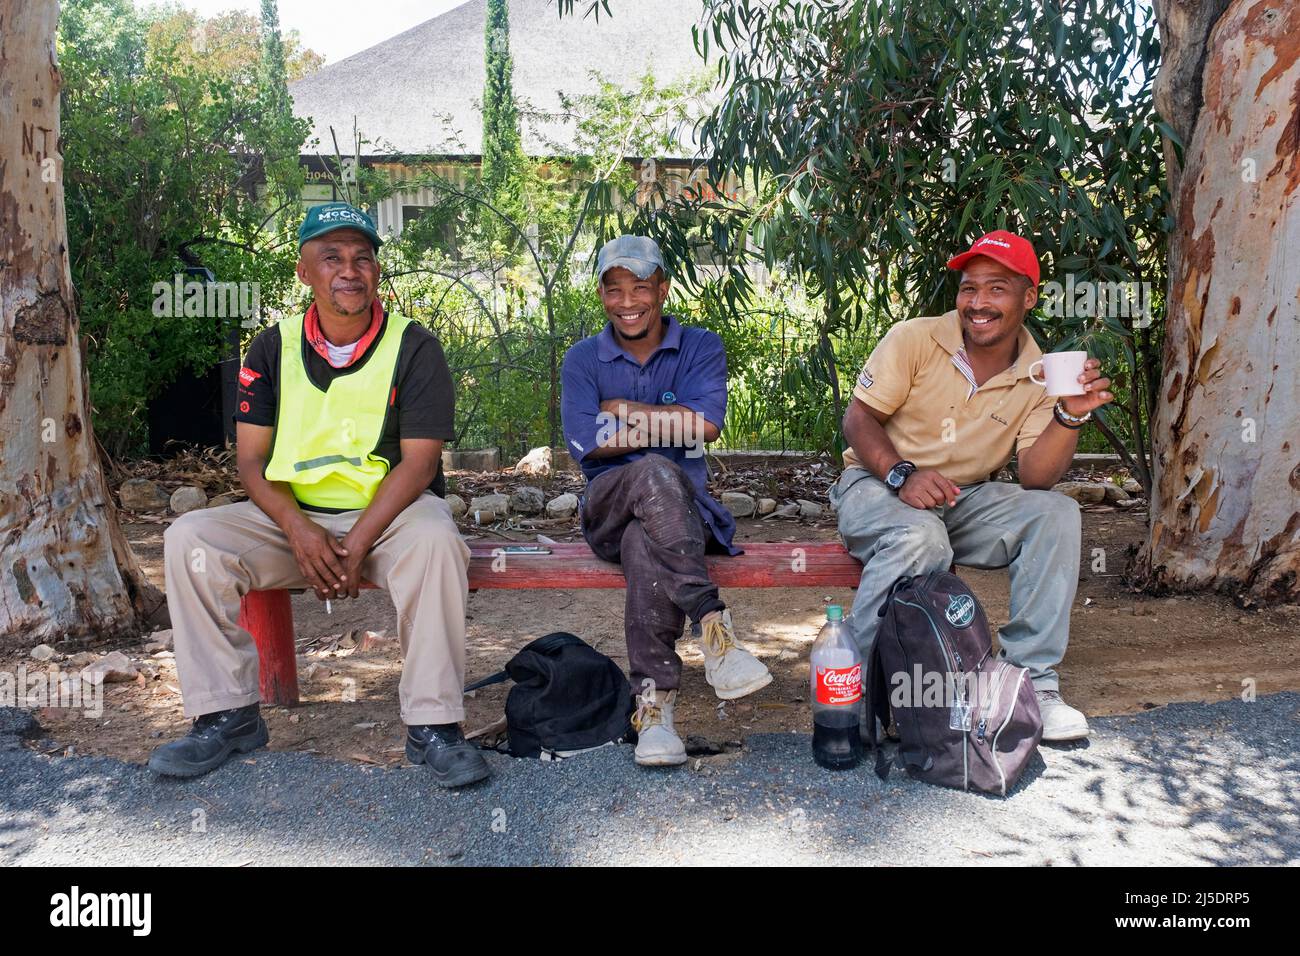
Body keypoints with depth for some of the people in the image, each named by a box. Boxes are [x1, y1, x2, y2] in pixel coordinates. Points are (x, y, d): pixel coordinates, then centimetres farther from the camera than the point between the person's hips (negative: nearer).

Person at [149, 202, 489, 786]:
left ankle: (433, 725, -26)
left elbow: (417, 462, -11)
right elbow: (250, 459, 1)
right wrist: (299, 531, -18)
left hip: (388, 512, -3)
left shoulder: (413, 347, -5)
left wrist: (356, 547, -22)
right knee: (190, 539, -17)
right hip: (293, 516, 4)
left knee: (434, 539, -36)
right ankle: (227, 715, -7)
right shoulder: (274, 349, 5)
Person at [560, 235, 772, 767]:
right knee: (655, 473, -37)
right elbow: (585, 441, -7)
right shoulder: (583, 360, 11)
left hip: (681, 507, 0)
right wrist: (668, 426, -8)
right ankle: (712, 624, -40)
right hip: (608, 510, 0)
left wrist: (626, 411, -4)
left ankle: (653, 703, -35)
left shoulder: (700, 348, 9)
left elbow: (706, 423, -11)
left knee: (646, 543, -38)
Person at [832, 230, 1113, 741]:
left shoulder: (1039, 377, -1)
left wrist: (1070, 416, -25)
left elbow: (1035, 479, -9)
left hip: (964, 499, 4)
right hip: (876, 484, -4)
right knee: (920, 540, -36)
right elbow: (858, 418, -9)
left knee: (1056, 513, -19)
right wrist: (902, 475, -26)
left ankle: (1031, 680, -13)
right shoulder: (914, 339, -9)